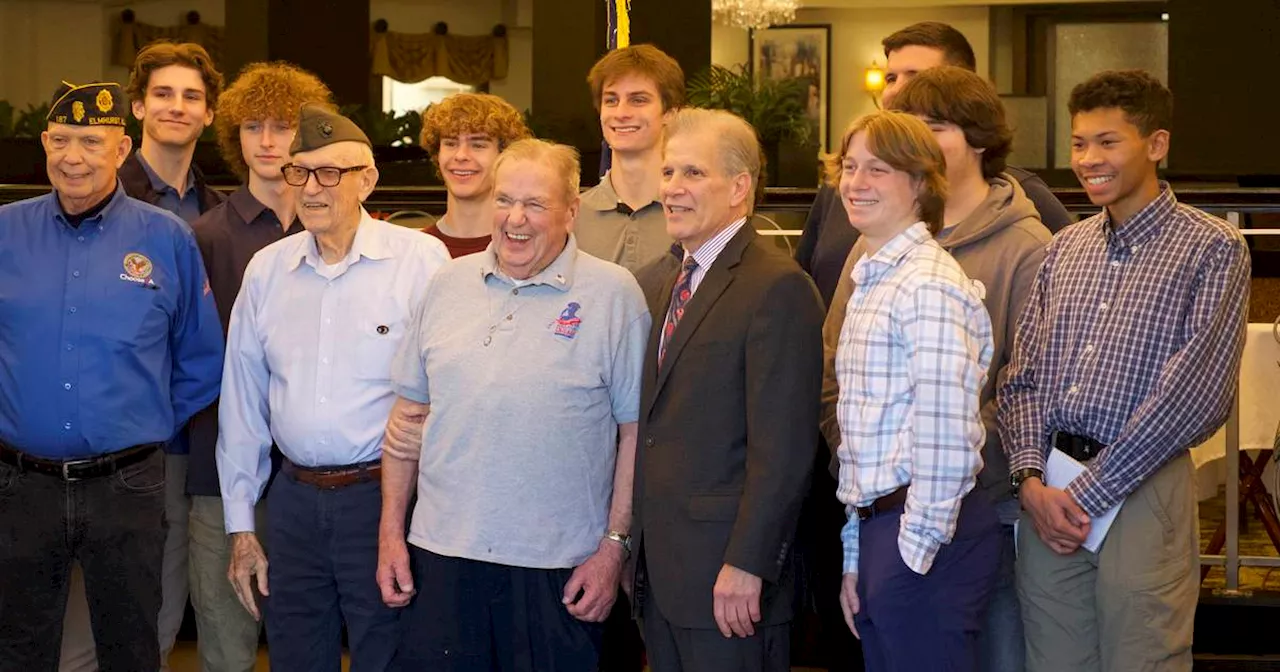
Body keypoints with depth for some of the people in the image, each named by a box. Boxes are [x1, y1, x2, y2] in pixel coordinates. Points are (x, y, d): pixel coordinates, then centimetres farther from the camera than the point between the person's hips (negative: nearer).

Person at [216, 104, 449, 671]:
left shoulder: (420, 259, -8)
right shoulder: (266, 269, 7)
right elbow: (242, 404, 11)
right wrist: (240, 526, 11)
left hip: (384, 494, -4)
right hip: (294, 499, 4)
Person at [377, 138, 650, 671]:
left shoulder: (614, 294, -4)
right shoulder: (449, 285, 8)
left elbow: (635, 433, -4)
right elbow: (409, 411, 12)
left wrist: (615, 547, -7)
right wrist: (391, 532, 8)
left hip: (558, 568, -3)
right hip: (440, 551, 3)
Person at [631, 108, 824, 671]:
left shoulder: (779, 287, -13)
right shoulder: (656, 281, 13)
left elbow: (783, 448, -18)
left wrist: (747, 565, -20)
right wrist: (632, 544, 10)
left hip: (730, 579, -7)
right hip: (656, 567, 7)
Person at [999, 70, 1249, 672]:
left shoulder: (1212, 249, -4)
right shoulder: (1065, 248, 12)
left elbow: (1196, 394, -12)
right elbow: (1021, 378, 11)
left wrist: (1086, 493, -12)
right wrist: (1031, 480, -6)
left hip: (1143, 490, -4)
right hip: (1046, 494, 5)